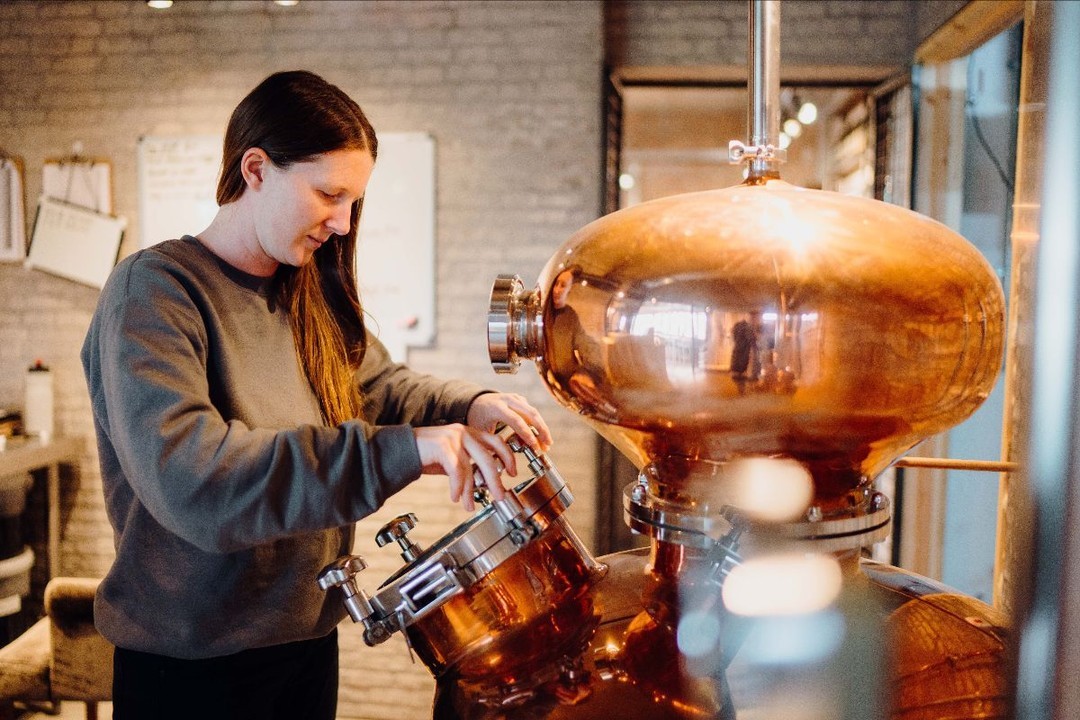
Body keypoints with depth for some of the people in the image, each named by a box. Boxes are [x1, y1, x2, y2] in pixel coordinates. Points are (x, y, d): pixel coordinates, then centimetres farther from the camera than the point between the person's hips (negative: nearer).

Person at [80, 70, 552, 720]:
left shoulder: (308, 295, 6)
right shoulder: (153, 292, -19)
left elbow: (380, 387, 13)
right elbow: (186, 476, -32)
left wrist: (468, 407, -9)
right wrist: (400, 451, -37)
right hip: (191, 661, -6)